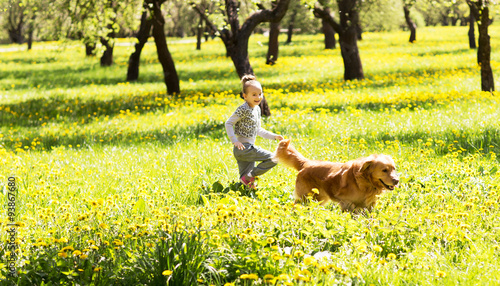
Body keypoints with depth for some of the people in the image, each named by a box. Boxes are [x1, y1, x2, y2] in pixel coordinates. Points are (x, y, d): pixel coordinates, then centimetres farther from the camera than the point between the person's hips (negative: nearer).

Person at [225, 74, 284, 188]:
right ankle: (249, 176, -7)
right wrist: (234, 141, -20)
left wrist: (274, 136, 20)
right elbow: (228, 123, -13)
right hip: (243, 148, -9)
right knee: (273, 159, -10)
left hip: (250, 148, 9)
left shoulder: (257, 109, 14)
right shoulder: (243, 110, -13)